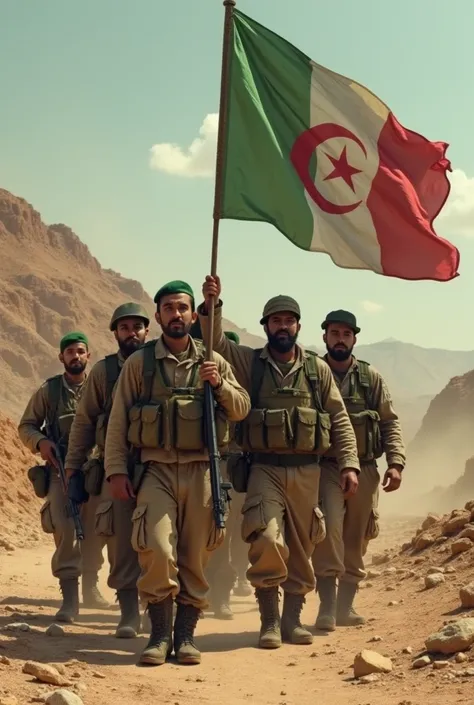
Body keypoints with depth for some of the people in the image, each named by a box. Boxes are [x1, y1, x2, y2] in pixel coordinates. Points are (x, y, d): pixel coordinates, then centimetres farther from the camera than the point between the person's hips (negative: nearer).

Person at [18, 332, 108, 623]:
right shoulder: (48, 390, 4)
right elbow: (26, 425, 9)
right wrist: (40, 441, -10)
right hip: (61, 468, -2)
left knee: (95, 531, 12)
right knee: (65, 528, -16)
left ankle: (90, 586, 33)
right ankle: (70, 597, -14)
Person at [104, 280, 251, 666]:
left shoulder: (213, 362, 11)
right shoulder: (138, 363, 6)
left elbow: (242, 409, 12)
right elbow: (118, 421, 6)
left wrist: (219, 385, -7)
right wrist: (116, 470, -1)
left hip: (200, 471, 2)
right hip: (156, 470, -2)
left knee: (195, 557, 3)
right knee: (157, 550, -16)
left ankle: (186, 633, 14)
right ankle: (160, 633, -3)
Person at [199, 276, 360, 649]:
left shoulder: (317, 368, 9)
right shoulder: (250, 362, 7)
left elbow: (340, 420, 8)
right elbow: (215, 342, -7)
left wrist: (350, 464, 0)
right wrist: (211, 305, -24)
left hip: (306, 471, 2)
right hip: (265, 468, -2)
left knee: (301, 548, 8)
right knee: (267, 540, -18)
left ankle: (293, 619, 21)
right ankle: (269, 620, -5)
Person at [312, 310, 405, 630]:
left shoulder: (371, 377, 8)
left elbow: (390, 422, 8)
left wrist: (396, 462, -4)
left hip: (365, 469, 3)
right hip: (326, 467, -3)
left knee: (356, 540, 8)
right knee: (328, 527, -21)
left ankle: (345, 607, 20)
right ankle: (327, 605, -16)